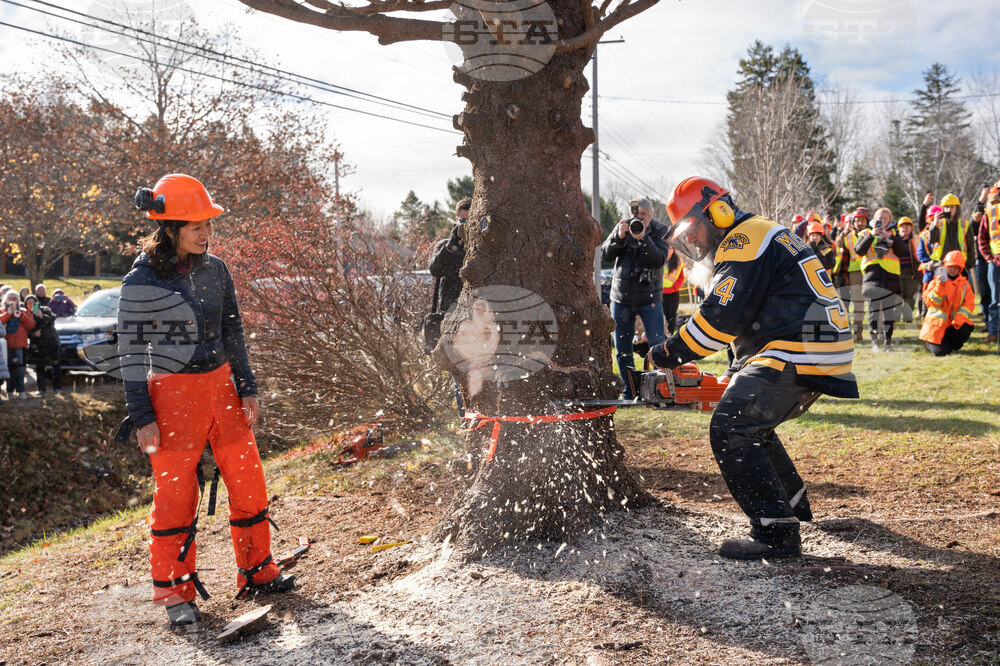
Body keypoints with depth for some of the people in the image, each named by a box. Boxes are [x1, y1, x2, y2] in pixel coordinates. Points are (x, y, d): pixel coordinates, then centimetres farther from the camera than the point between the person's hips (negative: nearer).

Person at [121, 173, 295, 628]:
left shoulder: (214, 270, 5)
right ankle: (175, 592, 17)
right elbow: (130, 351, -7)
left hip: (221, 385, 5)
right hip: (173, 393, -5)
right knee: (175, 493, 2)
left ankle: (256, 572, 24)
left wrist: (247, 389, 7)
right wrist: (142, 416, -9)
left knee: (248, 480, 8)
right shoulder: (141, 282, -10)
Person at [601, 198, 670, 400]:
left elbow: (659, 259, -18)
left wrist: (643, 239, -29)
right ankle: (629, 392, 19)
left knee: (657, 345, -11)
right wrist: (619, 237, -21)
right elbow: (605, 255, -6)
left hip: (649, 298, -3)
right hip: (621, 297, 3)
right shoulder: (621, 228, 1)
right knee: (622, 349, 7)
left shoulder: (660, 231, -3)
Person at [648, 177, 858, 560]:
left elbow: (721, 317, -17)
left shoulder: (745, 241, -9)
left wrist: (671, 354, -7)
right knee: (751, 423, 24)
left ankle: (777, 532, -15)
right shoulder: (760, 240, 26)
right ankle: (793, 503, 35)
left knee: (730, 430, -15)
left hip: (799, 355, -11)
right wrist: (740, 377, 22)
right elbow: (751, 322, 26)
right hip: (812, 354, 11)